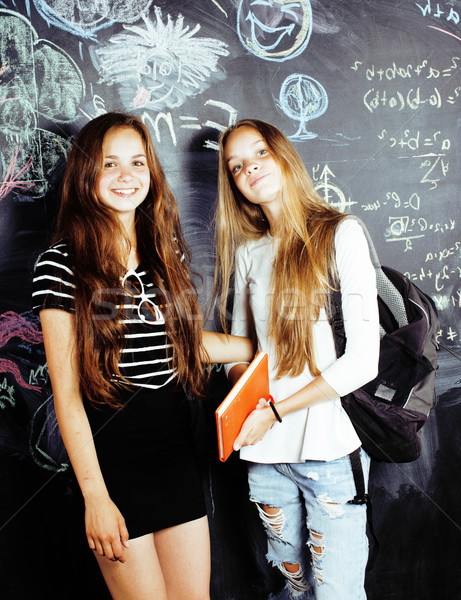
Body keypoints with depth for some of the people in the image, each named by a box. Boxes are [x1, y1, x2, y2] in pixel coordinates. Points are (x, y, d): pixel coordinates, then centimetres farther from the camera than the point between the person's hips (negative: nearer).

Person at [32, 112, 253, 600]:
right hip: (110, 454, -5)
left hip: (177, 447, 5)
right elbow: (67, 392, -11)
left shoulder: (168, 252, 5)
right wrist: (94, 496, -12)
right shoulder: (62, 264, -10)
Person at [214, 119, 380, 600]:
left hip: (330, 450, -4)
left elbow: (363, 360, -12)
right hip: (265, 453, 4)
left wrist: (276, 411, -13)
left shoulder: (340, 234, -6)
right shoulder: (248, 252, 8)